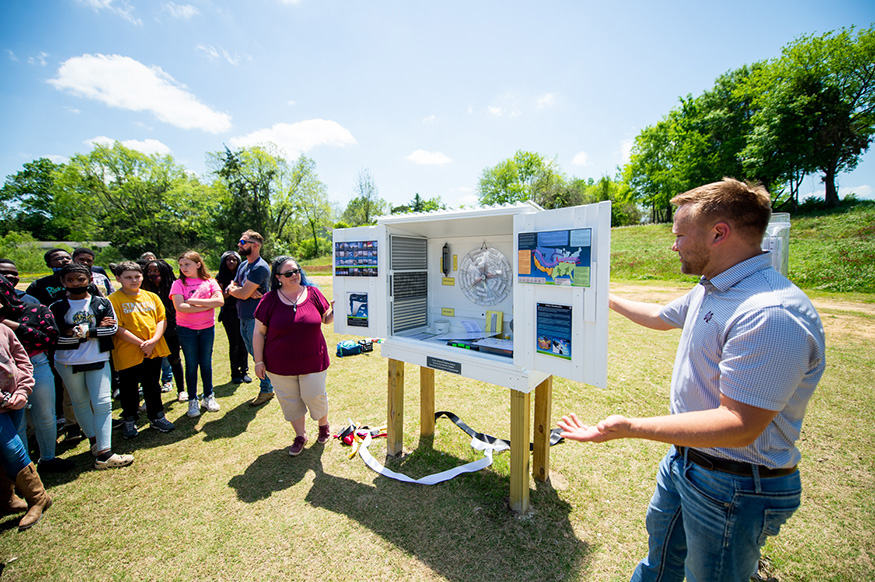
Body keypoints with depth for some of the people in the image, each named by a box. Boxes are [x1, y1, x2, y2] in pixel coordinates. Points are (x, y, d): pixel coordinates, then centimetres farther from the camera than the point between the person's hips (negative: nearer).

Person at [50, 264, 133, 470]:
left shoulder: (102, 303, 0)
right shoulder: (57, 307, 0)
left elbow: (112, 328, -7)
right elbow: (56, 335, -9)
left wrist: (85, 332, -18)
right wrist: (96, 329, -17)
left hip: (98, 360, -1)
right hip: (68, 363, 1)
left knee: (102, 404, -4)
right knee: (80, 403, 14)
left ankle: (104, 453, 0)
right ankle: (94, 441, 32)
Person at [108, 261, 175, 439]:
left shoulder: (151, 296, 6)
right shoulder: (114, 300, -6)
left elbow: (162, 319, 3)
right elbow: (117, 328, -12)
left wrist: (154, 340, -12)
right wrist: (141, 343, -16)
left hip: (154, 351, 3)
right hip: (128, 353, -3)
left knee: (153, 386, 15)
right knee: (129, 389, 11)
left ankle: (156, 417, 29)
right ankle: (129, 421, 30)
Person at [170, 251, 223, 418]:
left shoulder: (209, 282, -1)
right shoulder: (179, 283, -4)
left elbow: (220, 300, -16)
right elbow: (179, 307, -18)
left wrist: (194, 301, -18)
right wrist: (207, 306, -16)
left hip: (207, 328, 1)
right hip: (186, 329, -1)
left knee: (206, 363, 11)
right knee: (191, 365, 8)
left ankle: (208, 397, 26)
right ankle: (192, 401, 22)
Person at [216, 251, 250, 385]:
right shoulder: (220, 277, 2)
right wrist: (228, 291, -22)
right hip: (229, 313, -2)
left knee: (243, 342, 3)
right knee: (234, 343, 1)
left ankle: (244, 371, 15)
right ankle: (235, 373, 14)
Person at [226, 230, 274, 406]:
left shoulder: (260, 267, -18)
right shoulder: (243, 266, 13)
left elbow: (243, 294, -22)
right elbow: (231, 287, 10)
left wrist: (232, 289, 0)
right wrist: (247, 291, -10)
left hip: (256, 319, -9)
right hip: (244, 318, 9)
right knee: (253, 353, 17)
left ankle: (266, 390, 15)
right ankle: (266, 385, 32)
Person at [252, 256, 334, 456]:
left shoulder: (313, 293, -2)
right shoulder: (270, 300, -6)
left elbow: (327, 319, 7)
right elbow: (259, 332, -1)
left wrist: (335, 310, -14)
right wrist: (259, 361, -2)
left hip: (312, 361, 0)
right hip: (280, 364, 0)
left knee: (314, 396, 6)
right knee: (290, 400, 12)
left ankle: (323, 425, 37)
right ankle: (300, 435, 35)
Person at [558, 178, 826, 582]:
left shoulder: (771, 315, -32)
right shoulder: (709, 290, 0)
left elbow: (739, 425, -34)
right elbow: (661, 316, 18)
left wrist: (630, 428, -37)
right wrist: (607, 299, 28)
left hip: (735, 488, -9)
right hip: (684, 457, 9)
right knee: (661, 533, 31)